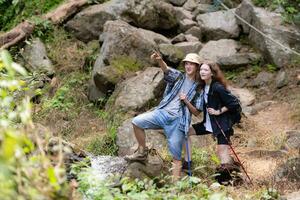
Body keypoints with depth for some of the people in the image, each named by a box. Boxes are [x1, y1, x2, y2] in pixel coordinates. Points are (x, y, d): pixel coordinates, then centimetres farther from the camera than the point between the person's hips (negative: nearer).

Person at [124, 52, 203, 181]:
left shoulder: (198, 88, 9)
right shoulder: (179, 77, 12)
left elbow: (197, 112, 7)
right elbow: (166, 69, -11)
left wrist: (186, 101, -10)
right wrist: (159, 60, -32)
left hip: (178, 120, -2)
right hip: (162, 112, 2)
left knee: (176, 155, -6)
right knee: (137, 122, -15)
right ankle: (142, 152, 2)